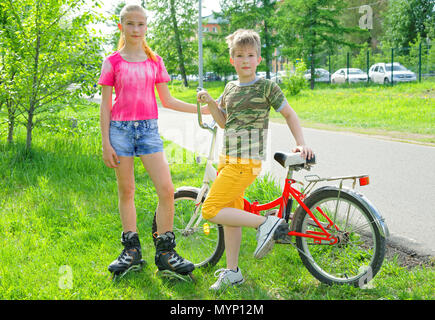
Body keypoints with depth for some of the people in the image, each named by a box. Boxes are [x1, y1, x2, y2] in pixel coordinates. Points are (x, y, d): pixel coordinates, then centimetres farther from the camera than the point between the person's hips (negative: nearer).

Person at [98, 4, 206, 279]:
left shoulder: (155, 61, 10)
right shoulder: (113, 62, 2)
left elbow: (167, 100, 14)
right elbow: (105, 105, 2)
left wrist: (203, 109, 7)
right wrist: (106, 143, -3)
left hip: (149, 129, 2)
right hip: (120, 129, -1)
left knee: (167, 190, -9)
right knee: (126, 191, 5)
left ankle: (165, 252, 3)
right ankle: (132, 250, 18)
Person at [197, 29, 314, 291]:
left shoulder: (267, 86, -6)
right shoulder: (231, 88, 13)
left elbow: (290, 114, 2)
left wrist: (301, 144, -5)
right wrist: (210, 102, 6)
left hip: (246, 162, -7)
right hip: (227, 159, 8)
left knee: (211, 210, -15)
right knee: (231, 215, 12)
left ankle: (266, 223, -6)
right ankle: (232, 272, 22)